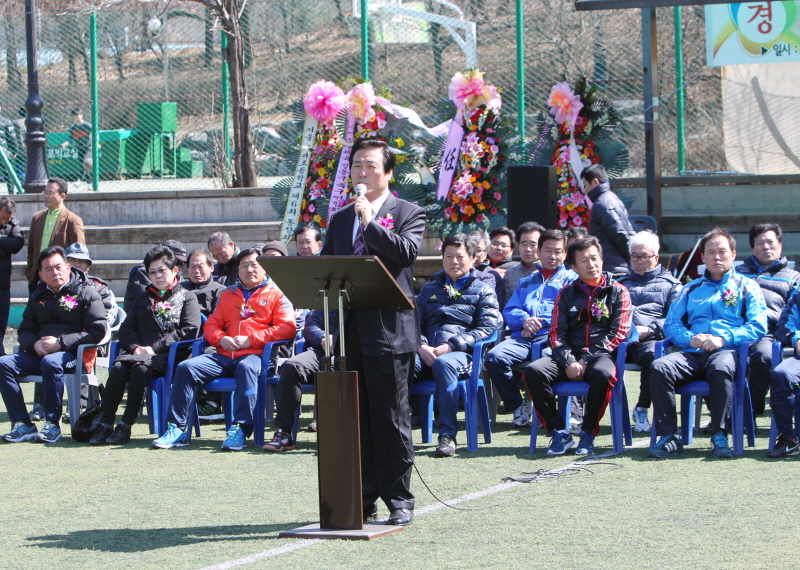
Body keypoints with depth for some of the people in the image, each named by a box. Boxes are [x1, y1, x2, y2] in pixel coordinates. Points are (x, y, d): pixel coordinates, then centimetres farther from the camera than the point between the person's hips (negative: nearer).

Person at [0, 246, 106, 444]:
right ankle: (22, 424, -21)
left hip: (73, 354, -6)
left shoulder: (86, 292, 2)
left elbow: (97, 331, -7)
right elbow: (25, 330, 20)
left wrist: (60, 342, -16)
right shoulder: (38, 296, 21)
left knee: (51, 362, -39)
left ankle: (53, 424, -28)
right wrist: (35, 344, -6)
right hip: (39, 353, 6)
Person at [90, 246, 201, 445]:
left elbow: (189, 331, -4)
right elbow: (126, 328, 18)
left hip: (169, 356, -4)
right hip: (141, 352, 4)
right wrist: (135, 346, -6)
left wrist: (155, 348, -11)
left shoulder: (187, 298, 12)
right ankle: (105, 424, -31)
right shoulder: (144, 299, 29)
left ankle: (126, 425, -33)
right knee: (118, 367, -29)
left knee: (141, 368, -35)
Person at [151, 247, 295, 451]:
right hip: (225, 356, 5)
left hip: (256, 355, -5)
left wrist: (251, 339, -11)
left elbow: (287, 328, -2)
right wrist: (221, 339, 0)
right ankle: (177, 429, -18)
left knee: (246, 368, -40)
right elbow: (211, 325, 25)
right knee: (186, 367, -17)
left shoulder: (276, 294, 11)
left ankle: (240, 430, -42)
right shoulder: (228, 295, 28)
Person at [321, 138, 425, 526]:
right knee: (354, 419, 7)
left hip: (388, 331, -5)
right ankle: (362, 500, 13)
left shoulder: (408, 213, 3)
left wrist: (370, 221, -16)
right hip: (349, 333, 5)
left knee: (390, 418, -2)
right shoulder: (339, 220, 18)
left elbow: (407, 252, -16)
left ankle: (399, 500, 4)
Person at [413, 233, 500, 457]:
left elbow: (486, 329, 3)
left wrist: (450, 346, -10)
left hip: (460, 353, -3)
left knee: (443, 363, -41)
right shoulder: (429, 289, 30)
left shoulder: (483, 291, 18)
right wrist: (421, 346, -5)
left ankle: (448, 434, -39)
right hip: (427, 353, 3)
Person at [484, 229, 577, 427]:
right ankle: (517, 406, -10)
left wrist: (539, 322, -8)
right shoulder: (526, 283, 35)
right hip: (523, 337, 5)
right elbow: (509, 311, 21)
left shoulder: (571, 278, 20)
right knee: (494, 357, -26)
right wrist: (524, 320, -3)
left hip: (552, 336, -5)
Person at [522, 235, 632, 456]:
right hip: (570, 354, 3)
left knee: (602, 374, -40)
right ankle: (559, 432, -19)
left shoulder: (617, 292, 9)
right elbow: (557, 332, 8)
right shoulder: (567, 293, 17)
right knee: (533, 371, -26)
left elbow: (619, 333, -2)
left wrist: (586, 360, -13)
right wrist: (568, 362, -12)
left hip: (601, 354, -3)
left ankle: (588, 433, -20)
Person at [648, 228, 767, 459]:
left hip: (728, 351, -3)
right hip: (693, 353, 3)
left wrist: (724, 339, -11)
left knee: (721, 370, -41)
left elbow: (758, 327, 4)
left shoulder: (746, 287, 18)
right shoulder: (691, 289, 29)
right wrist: (690, 338, -4)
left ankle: (720, 435, -31)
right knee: (659, 368, -29)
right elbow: (671, 324, 18)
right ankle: (668, 436, -29)